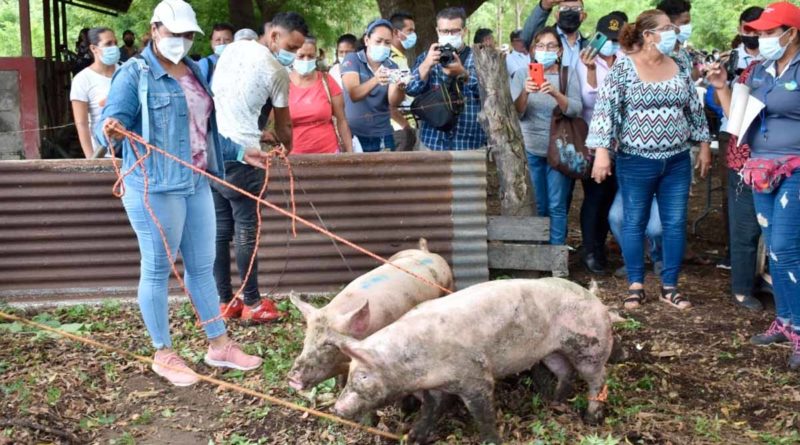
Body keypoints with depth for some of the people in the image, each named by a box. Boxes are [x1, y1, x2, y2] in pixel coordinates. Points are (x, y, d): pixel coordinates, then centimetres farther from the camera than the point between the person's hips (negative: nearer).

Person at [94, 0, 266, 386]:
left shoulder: (194, 72, 14)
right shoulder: (134, 75, -8)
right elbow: (111, 123, -18)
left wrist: (240, 152, 18)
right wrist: (111, 130, -40)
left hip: (197, 184, 7)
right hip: (154, 188, -7)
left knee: (202, 267, 13)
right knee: (157, 270, 2)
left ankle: (219, 345, 23)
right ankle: (163, 354, 15)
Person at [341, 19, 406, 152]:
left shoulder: (392, 67, 4)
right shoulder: (352, 60, -5)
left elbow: (393, 102, -11)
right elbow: (354, 95, -21)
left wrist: (400, 87, -33)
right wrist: (375, 80, -39)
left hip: (382, 135, 3)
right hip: (353, 134, -3)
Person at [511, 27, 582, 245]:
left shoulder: (569, 74, 3)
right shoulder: (522, 74, 4)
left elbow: (575, 110, -11)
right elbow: (515, 113, -6)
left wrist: (555, 93, -29)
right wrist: (525, 92, -26)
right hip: (530, 149, 1)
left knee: (557, 206, -2)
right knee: (535, 206, 6)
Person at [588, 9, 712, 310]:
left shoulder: (679, 67, 7)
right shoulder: (623, 67, -8)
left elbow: (695, 109, 15)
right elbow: (605, 108, -12)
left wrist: (704, 146, 14)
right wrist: (601, 151, -18)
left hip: (677, 161, 4)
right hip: (636, 161, -4)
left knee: (676, 223, 6)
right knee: (635, 223, 5)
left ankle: (670, 286, 17)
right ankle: (636, 286, 17)